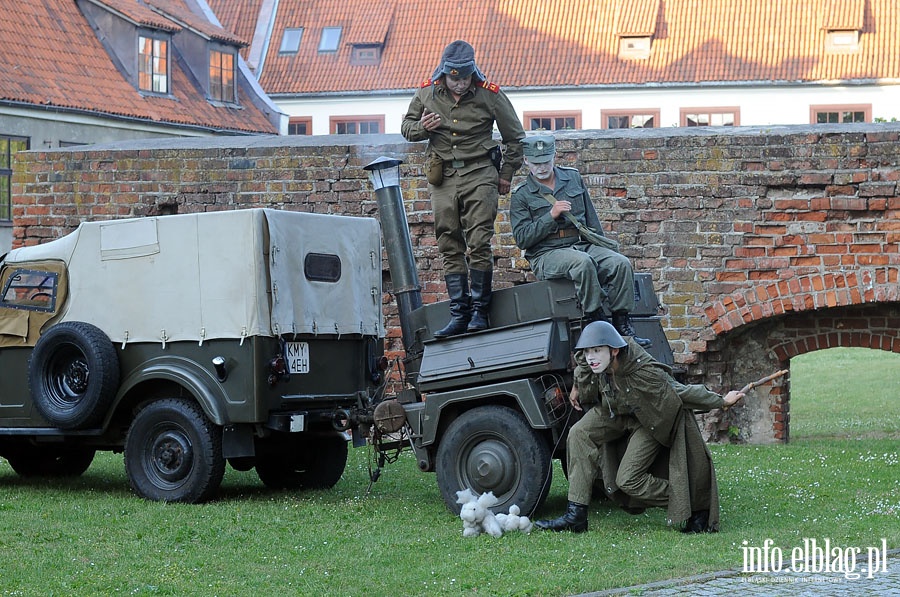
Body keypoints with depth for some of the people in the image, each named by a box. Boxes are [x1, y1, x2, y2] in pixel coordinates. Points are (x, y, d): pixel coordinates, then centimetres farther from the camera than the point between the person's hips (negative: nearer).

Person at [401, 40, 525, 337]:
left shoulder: (489, 95, -2)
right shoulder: (427, 93, 4)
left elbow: (515, 137, 10)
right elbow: (406, 126, 17)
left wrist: (506, 174, 9)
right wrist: (421, 128, -7)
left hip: (479, 173, -3)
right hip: (442, 176, 3)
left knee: (479, 244, -10)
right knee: (450, 247, 1)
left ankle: (480, 310, -3)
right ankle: (459, 313, 3)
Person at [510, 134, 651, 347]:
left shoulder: (573, 178, 17)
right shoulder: (521, 196, 5)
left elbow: (591, 218, 22)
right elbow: (522, 239, -5)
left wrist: (605, 246, 13)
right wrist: (551, 216, -13)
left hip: (584, 245, 5)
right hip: (547, 254, -4)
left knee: (621, 263, -23)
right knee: (582, 262, -37)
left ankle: (623, 326, -20)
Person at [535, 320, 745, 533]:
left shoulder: (644, 374, -40)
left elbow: (683, 392, -28)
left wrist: (723, 402, -16)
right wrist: (577, 386, 15)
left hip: (652, 422, -6)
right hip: (615, 412, 7)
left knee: (628, 479, -13)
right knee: (579, 434, -14)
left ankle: (696, 510, 2)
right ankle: (576, 515, -12)